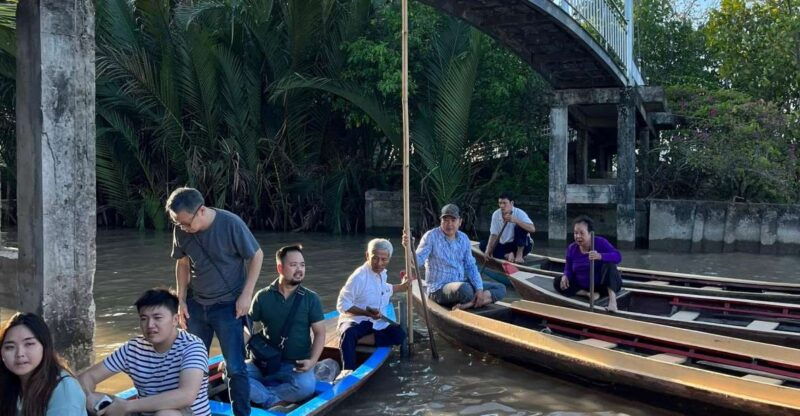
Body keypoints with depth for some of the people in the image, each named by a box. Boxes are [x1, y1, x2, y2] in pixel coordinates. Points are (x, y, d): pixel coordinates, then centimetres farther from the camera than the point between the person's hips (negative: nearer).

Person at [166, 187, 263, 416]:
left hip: (228, 305, -4)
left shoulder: (231, 224, -21)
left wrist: (246, 294, -13)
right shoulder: (181, 230, -7)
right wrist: (181, 300, 3)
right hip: (196, 305, 4)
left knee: (235, 367, -3)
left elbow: (257, 256, -9)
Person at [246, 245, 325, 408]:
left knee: (306, 386, -34)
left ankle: (258, 393, -14)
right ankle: (274, 402, -20)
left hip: (296, 364, -1)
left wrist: (312, 361, -15)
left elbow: (320, 333, 1)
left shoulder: (311, 299, 0)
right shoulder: (263, 296, 2)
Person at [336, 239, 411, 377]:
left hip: (377, 323, 7)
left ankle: (359, 340, -22)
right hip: (355, 321, -7)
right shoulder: (359, 277, -20)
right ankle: (348, 370, -46)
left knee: (399, 334, -17)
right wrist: (366, 313, -30)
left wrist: (401, 286, 27)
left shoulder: (382, 273, 6)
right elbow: (342, 305, -21)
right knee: (348, 334, -40)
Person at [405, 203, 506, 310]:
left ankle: (469, 304, -23)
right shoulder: (431, 236, -10)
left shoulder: (464, 238, 7)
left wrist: (479, 289, -6)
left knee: (500, 289, -4)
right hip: (439, 289, -7)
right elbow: (417, 259, -22)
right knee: (464, 288, -40)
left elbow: (470, 266, 9)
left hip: (461, 284, 7)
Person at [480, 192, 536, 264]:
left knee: (520, 227, -29)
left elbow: (532, 229, -32)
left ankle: (519, 254, -17)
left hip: (521, 245, -4)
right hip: (504, 246, 4)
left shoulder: (519, 213, -18)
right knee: (483, 244, -13)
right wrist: (488, 251, -23)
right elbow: (493, 234, -9)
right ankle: (507, 255, -19)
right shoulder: (496, 214, -6)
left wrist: (515, 220, -43)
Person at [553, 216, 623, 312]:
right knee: (558, 282, -11)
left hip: (603, 285, -4)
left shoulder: (600, 242, -17)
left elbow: (618, 257, -30)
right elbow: (569, 269, 2)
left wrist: (600, 256, -48)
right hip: (584, 285, 4)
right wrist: (565, 276, -23)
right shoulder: (571, 249, -5)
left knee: (609, 264, -34)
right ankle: (588, 294, -22)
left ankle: (612, 299, -44)